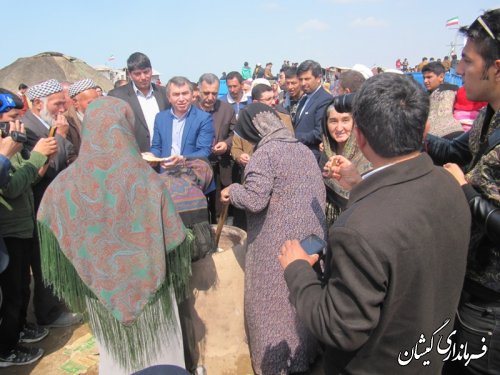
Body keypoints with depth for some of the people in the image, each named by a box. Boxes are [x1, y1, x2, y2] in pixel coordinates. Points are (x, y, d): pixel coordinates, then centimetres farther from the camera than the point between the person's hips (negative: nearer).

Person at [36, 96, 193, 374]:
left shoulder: (66, 183, -15)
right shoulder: (146, 180, -23)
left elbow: (51, 238, -2)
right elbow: (173, 239, -16)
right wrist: (177, 275, 2)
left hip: (103, 290, 3)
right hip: (148, 286, -2)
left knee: (114, 349, 26)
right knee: (156, 351, 21)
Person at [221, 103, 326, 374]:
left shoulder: (265, 153, -13)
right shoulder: (304, 150, 11)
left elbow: (254, 199, -22)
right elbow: (320, 193, 14)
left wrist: (231, 191, -3)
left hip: (278, 246, -8)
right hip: (311, 239, 8)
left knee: (274, 304, 7)